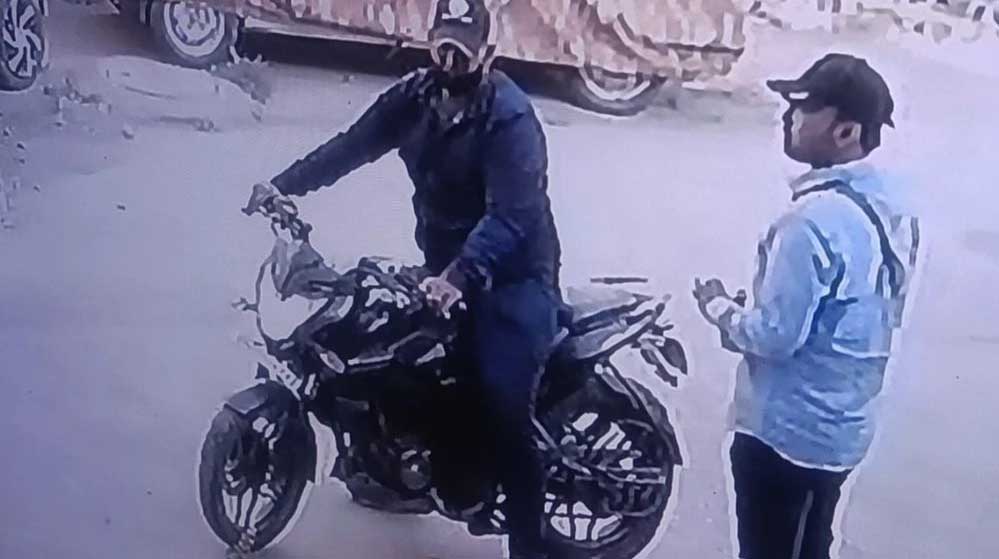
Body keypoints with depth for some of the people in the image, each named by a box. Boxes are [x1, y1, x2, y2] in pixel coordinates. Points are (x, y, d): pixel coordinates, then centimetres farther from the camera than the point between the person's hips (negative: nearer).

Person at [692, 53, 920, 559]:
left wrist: (718, 306, -5)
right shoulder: (891, 209, 4)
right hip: (842, 426, 9)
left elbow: (774, 336, -24)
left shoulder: (815, 219, -26)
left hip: (786, 432, -9)